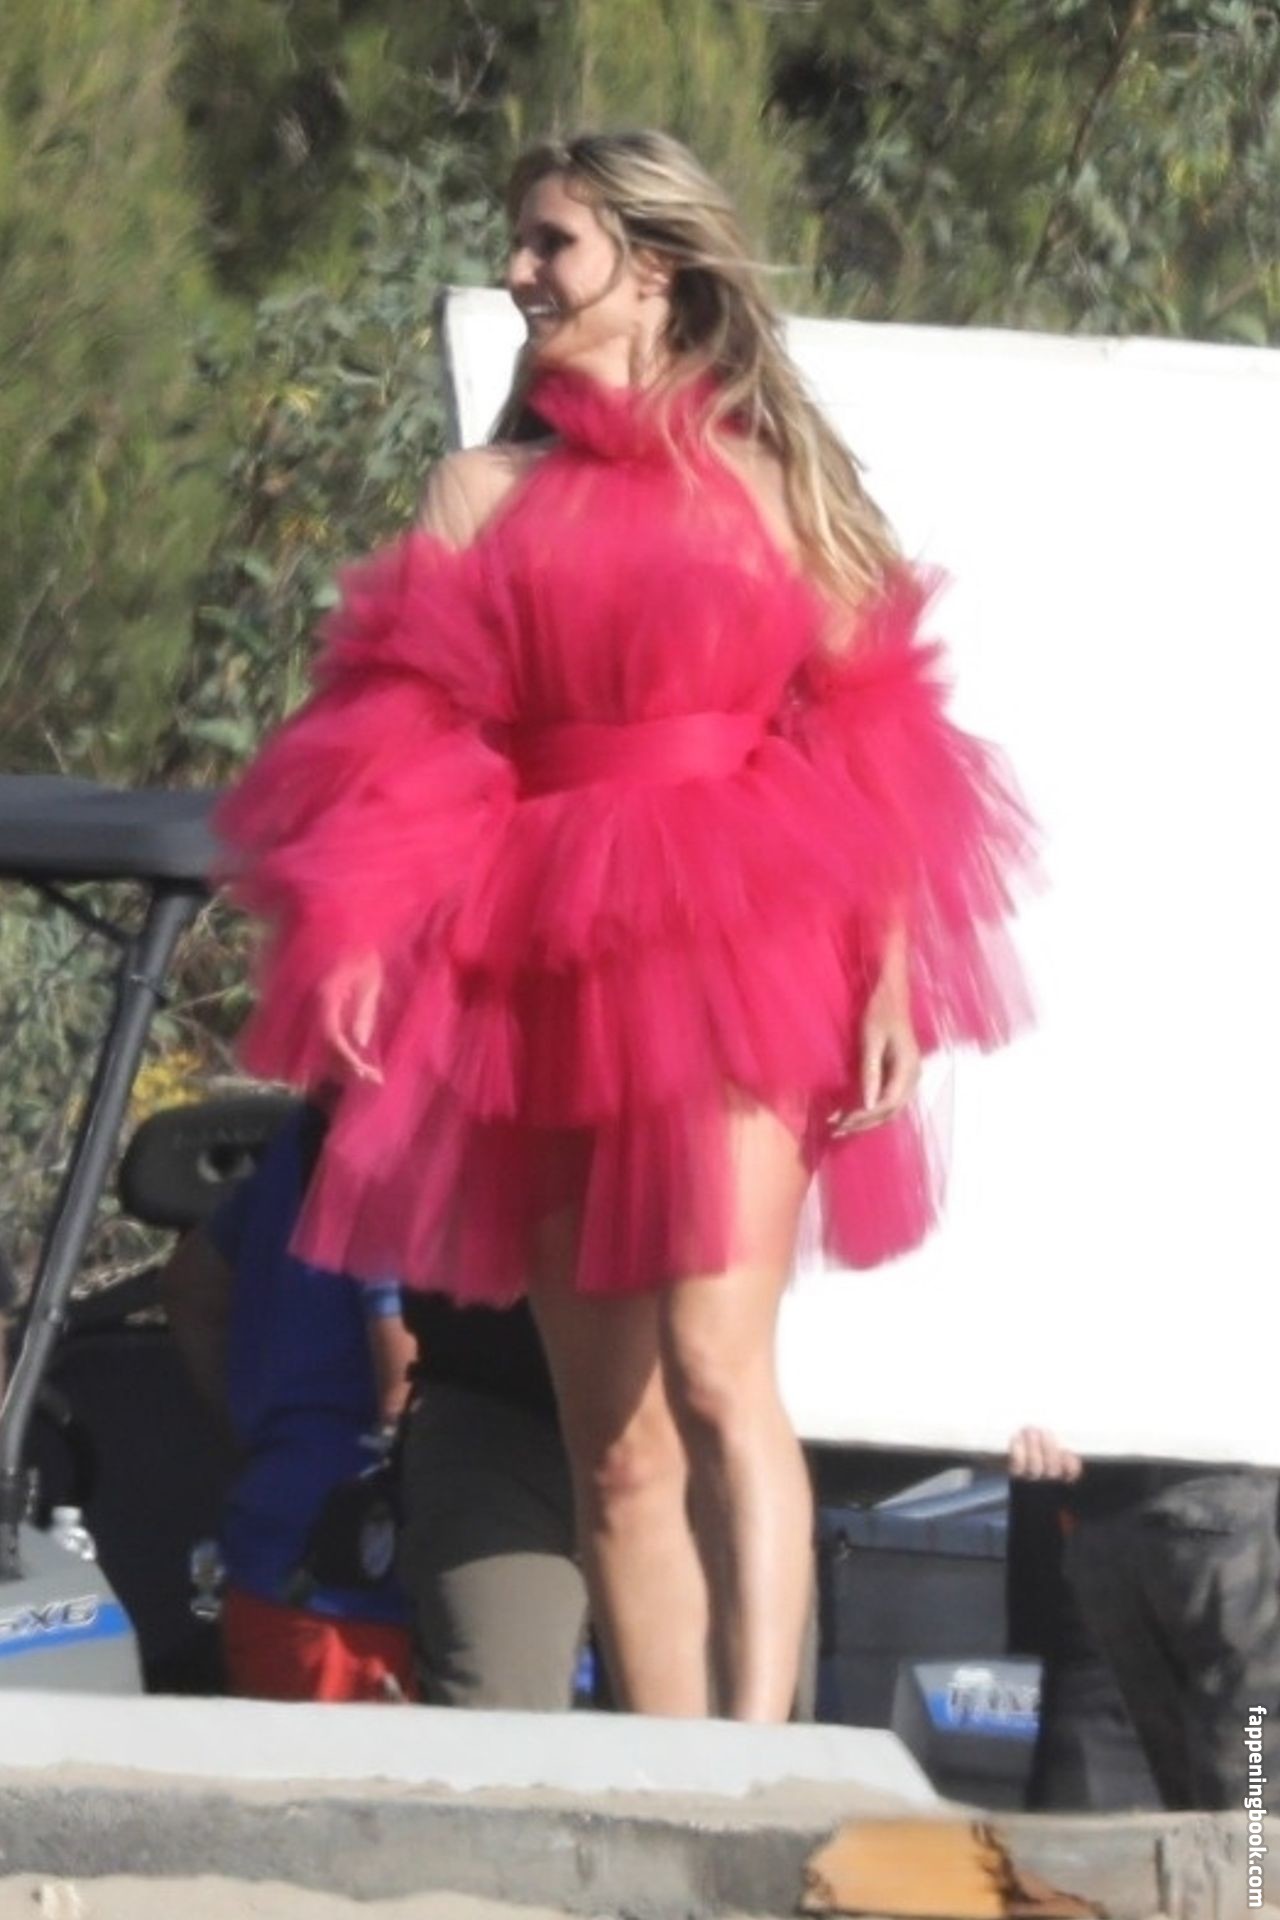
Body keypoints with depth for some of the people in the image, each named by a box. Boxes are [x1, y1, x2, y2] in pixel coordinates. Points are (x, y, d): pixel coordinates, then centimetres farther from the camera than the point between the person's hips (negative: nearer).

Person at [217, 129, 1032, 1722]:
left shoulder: (774, 483, 9)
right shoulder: (489, 491, 16)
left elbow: (868, 750, 4)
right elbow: (403, 740, 5)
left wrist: (893, 977, -7)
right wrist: (355, 935, -10)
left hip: (733, 963, -3)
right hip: (537, 985, 3)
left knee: (714, 1372, -19)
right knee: (612, 1441, 1)